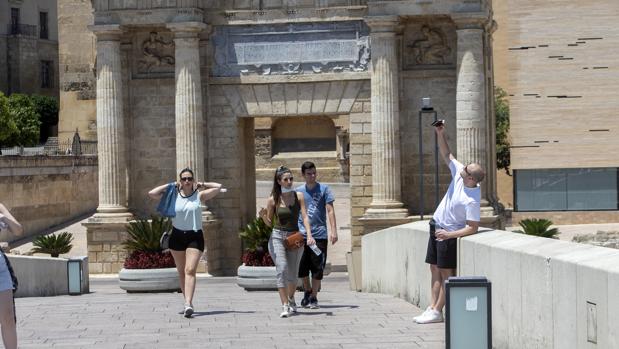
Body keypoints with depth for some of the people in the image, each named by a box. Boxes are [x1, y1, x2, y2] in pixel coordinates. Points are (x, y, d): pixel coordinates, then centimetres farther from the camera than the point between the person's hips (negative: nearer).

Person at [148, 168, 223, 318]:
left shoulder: (199, 196, -1)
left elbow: (218, 187, -8)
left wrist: (202, 184, 1)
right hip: (177, 236, 3)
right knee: (181, 271, 11)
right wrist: (170, 185, 1)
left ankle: (188, 304, -27)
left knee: (190, 270, -16)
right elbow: (151, 193, -2)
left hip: (195, 236, -3)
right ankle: (188, 302, 23)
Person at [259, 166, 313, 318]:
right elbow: (269, 223, 8)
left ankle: (291, 301, 36)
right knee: (282, 270, -18)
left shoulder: (298, 196, 0)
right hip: (277, 237, -2)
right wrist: (263, 216, -15)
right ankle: (285, 306, -18)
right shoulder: (273, 200, -1)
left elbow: (305, 217, -7)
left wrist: (309, 235, -21)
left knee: (293, 274, 9)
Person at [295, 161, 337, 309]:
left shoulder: (324, 189, 2)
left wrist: (333, 230, -10)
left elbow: (330, 211, -1)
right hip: (301, 234, 2)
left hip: (319, 234, -2)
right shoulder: (298, 191, 9)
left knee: (317, 268, -1)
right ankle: (307, 292, 27)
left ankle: (314, 297, 9)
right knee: (302, 268, 5)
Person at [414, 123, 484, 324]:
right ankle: (433, 307, 13)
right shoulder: (459, 173, -8)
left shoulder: (472, 200, -28)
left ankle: (437, 311, 2)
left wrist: (449, 235, -28)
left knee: (446, 272, -2)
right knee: (435, 269, 10)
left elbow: (473, 228, -26)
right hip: (437, 226, 9)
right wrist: (441, 134, -9)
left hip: (449, 234, -9)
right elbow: (446, 155, 4)